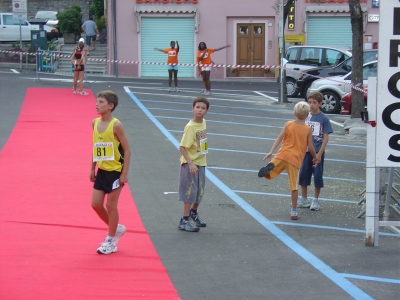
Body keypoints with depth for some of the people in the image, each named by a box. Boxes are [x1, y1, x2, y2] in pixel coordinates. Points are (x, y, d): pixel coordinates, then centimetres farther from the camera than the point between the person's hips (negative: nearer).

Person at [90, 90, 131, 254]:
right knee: (96, 204, 6)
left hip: (115, 171, -7)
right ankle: (116, 228, 29)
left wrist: (124, 173, -17)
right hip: (101, 171, 7)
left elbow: (127, 150, -14)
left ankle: (111, 241, 15)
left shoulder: (116, 125, -16)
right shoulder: (95, 123, 3)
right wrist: (92, 168, 12)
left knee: (111, 205, 1)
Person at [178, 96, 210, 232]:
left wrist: (201, 160, 15)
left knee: (199, 191, 19)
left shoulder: (203, 123, 3)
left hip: (201, 163, 7)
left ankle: (193, 213, 40)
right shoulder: (190, 127, -20)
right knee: (190, 192, -1)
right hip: (190, 164, -7)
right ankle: (184, 221, 7)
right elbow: (182, 147, -22)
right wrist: (190, 163, -28)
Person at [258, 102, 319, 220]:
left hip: (282, 155, 1)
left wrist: (271, 152, -5)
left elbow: (279, 138, -3)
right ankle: (294, 211, 4)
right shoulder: (308, 129, 0)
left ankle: (270, 167, -27)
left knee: (269, 174, 9)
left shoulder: (288, 124, 4)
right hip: (295, 159, -1)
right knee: (294, 186, 4)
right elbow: (310, 147, 1)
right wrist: (315, 158, 18)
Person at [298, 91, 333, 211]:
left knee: (317, 175, 3)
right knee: (303, 174, 8)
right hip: (306, 151, 4)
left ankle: (315, 201, 15)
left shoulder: (323, 118, -8)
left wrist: (319, 153, -14)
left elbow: (326, 138, -9)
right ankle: (304, 199, 21)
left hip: (317, 152, -3)